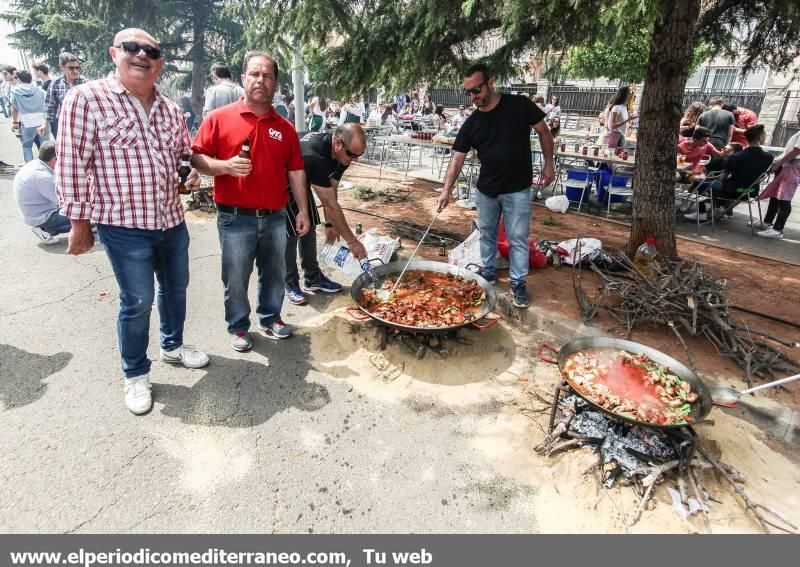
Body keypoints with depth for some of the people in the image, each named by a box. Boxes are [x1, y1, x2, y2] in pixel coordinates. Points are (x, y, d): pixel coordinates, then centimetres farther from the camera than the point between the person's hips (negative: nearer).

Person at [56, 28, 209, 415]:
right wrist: (79, 221, -10)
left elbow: (185, 152, 21)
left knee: (176, 289, 19)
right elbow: (71, 164, -10)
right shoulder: (86, 98, -11)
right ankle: (136, 375, 23)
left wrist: (192, 173, -2)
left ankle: (173, 345, 43)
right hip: (124, 225, -6)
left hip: (172, 220, 6)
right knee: (137, 302, 3)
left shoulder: (170, 109, 7)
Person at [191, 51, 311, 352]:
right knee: (235, 278, 7)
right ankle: (238, 327, 25)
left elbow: (295, 170, 9)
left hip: (275, 217, 3)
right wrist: (225, 166, -22)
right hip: (235, 217, -3)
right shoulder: (219, 118, -2)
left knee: (274, 273, 15)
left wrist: (303, 209, 6)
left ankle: (270, 318, 34)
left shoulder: (285, 127, 8)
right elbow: (197, 158, -2)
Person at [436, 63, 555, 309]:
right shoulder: (471, 124, -3)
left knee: (518, 238, 2)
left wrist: (548, 164, -4)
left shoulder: (520, 105, -11)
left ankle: (518, 283, 15)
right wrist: (447, 190, -18)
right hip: (486, 189, 4)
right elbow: (457, 158, -7)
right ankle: (488, 272, 34)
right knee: (486, 233, 16)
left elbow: (543, 131, 0)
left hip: (517, 189, -4)